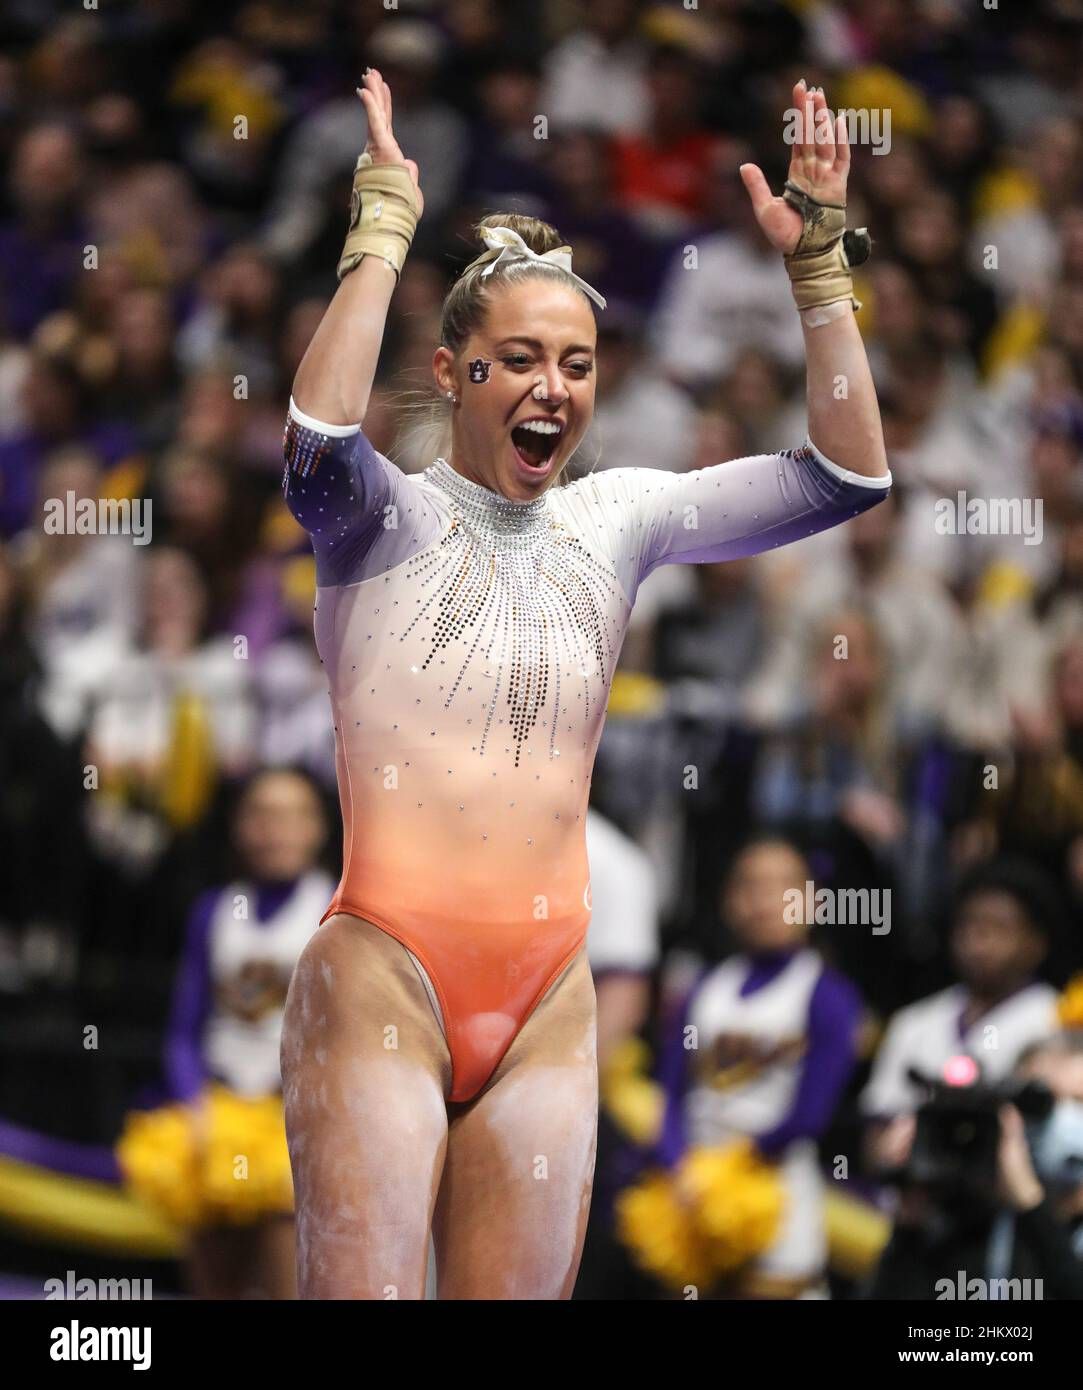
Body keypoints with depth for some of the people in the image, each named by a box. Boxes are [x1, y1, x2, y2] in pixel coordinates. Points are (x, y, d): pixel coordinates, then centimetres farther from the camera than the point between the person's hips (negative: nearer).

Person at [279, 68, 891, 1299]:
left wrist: (818, 267, 2)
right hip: (384, 977, -5)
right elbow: (319, 442, -24)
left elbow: (848, 476, 9)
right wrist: (382, 232, -19)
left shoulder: (615, 521, 13)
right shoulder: (385, 523, 0)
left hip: (546, 1003, 5)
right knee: (361, 1293, -9)